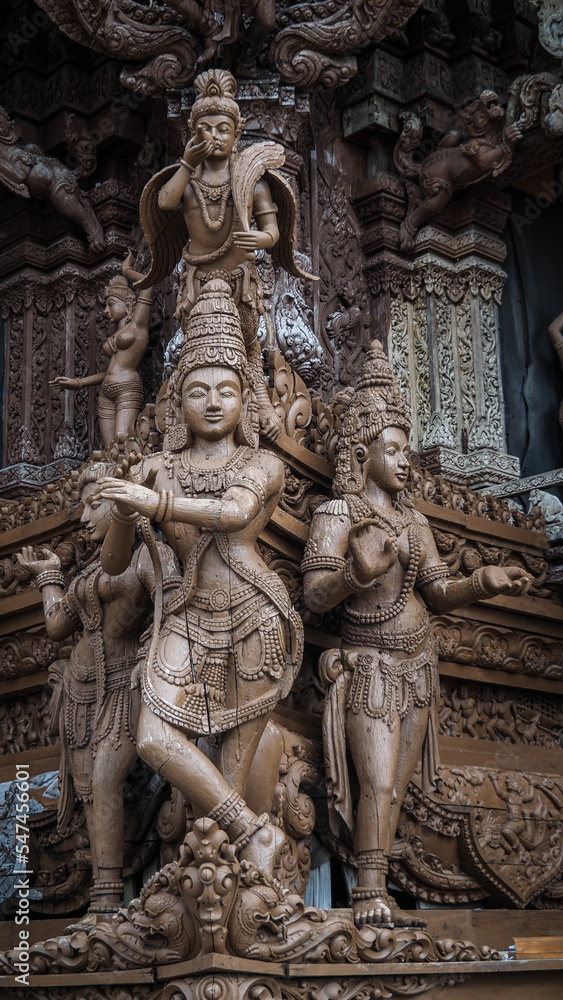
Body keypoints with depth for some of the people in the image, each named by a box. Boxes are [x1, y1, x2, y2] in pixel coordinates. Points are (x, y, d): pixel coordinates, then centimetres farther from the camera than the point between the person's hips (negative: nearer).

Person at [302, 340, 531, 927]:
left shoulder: (414, 521, 14)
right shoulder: (338, 514, -6)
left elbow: (437, 592, 9)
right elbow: (314, 595, -14)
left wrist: (483, 583, -9)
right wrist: (358, 573, -33)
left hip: (418, 667, 7)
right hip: (371, 666, -7)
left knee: (394, 786, 4)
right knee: (378, 785, -13)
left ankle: (374, 896, 7)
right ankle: (371, 897, -11)